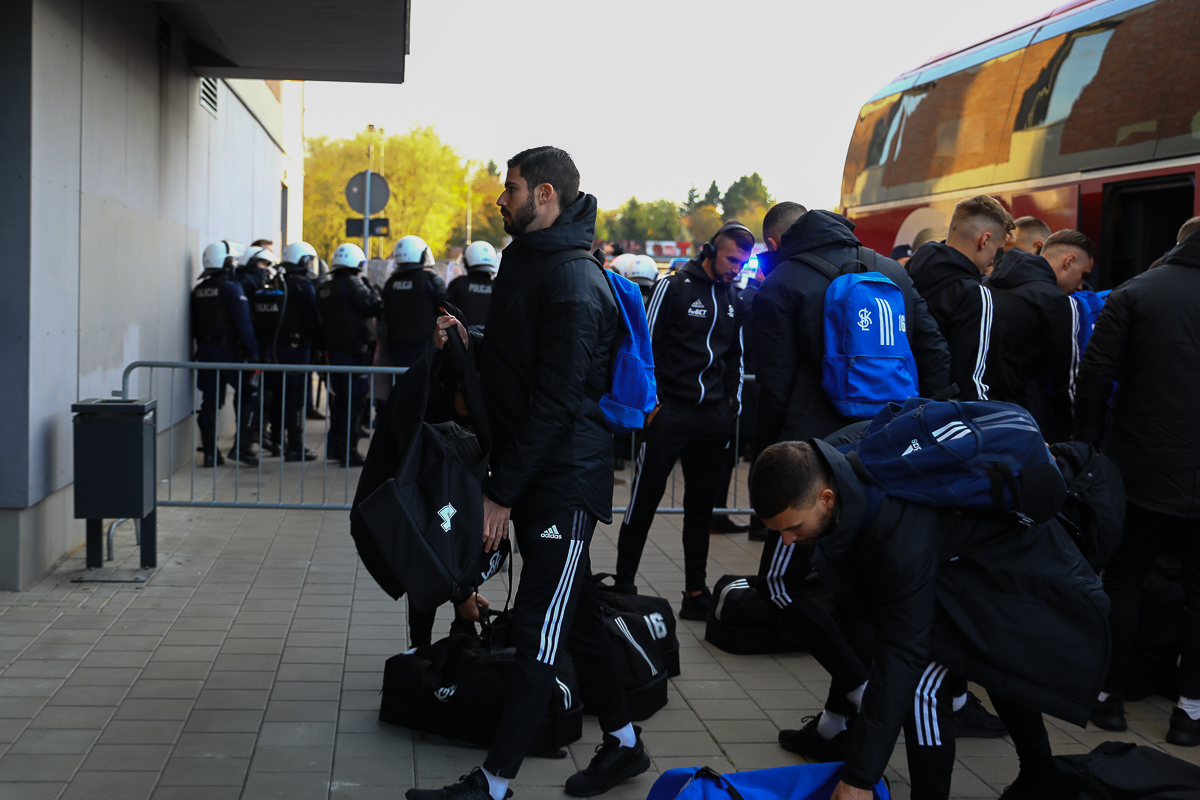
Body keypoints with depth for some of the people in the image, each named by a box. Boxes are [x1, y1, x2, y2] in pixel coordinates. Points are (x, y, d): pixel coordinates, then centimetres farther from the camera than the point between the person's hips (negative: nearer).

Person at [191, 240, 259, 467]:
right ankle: (241, 446, -2)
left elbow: (195, 327, 15)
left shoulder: (198, 291, 11)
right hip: (229, 350, -6)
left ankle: (210, 452, 8)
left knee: (209, 402, 8)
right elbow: (243, 324, -15)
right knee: (248, 396, 4)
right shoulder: (232, 288, -11)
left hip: (205, 350, 7)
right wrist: (254, 353, -14)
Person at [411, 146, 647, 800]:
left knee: (538, 628, -4)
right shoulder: (527, 264, 14)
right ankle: (623, 743, 29)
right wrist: (470, 342, 4)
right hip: (537, 477, 10)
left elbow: (555, 402, -22)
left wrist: (501, 490, -20)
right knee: (575, 612, 16)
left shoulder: (573, 283, -18)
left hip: (564, 481, -10)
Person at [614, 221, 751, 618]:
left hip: (713, 416, 5)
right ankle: (623, 583, 8)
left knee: (701, 505, 9)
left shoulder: (733, 297, 12)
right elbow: (647, 345, -4)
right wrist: (651, 402, -8)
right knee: (645, 499, -2)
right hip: (670, 410, -5)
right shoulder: (674, 286, -4)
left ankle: (695, 590, 16)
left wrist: (733, 406, 14)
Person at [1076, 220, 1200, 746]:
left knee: (1124, 578, 14)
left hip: (1145, 467, 0)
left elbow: (1095, 374, -7)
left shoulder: (1134, 293, -3)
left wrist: (1086, 444, 3)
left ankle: (1107, 694, 18)